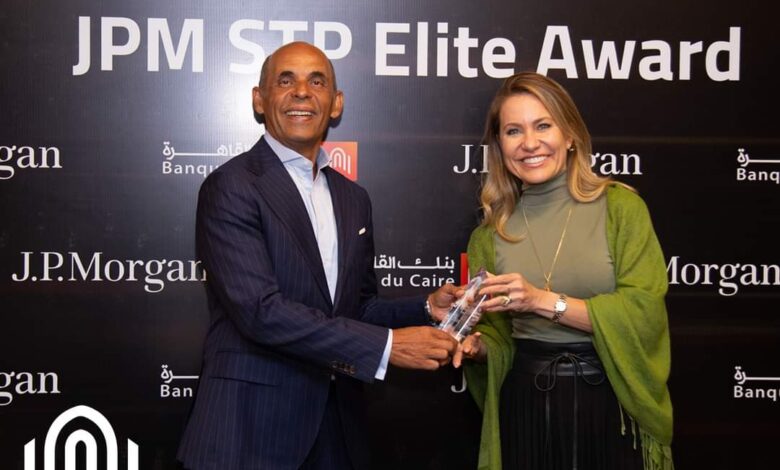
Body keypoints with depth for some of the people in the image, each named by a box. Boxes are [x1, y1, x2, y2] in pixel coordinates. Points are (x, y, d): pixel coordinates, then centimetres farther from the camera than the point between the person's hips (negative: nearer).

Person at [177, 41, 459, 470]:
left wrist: (427, 308, -3)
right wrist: (387, 346, -21)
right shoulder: (230, 187, -11)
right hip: (250, 429, -6)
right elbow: (260, 311, -21)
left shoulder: (353, 198, 10)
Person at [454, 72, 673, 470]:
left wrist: (545, 301, -22)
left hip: (612, 403, -2)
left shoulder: (620, 206, -6)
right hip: (525, 407, 2)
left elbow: (645, 312, -14)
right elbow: (498, 333, 8)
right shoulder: (491, 233, 3)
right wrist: (477, 346, -14)